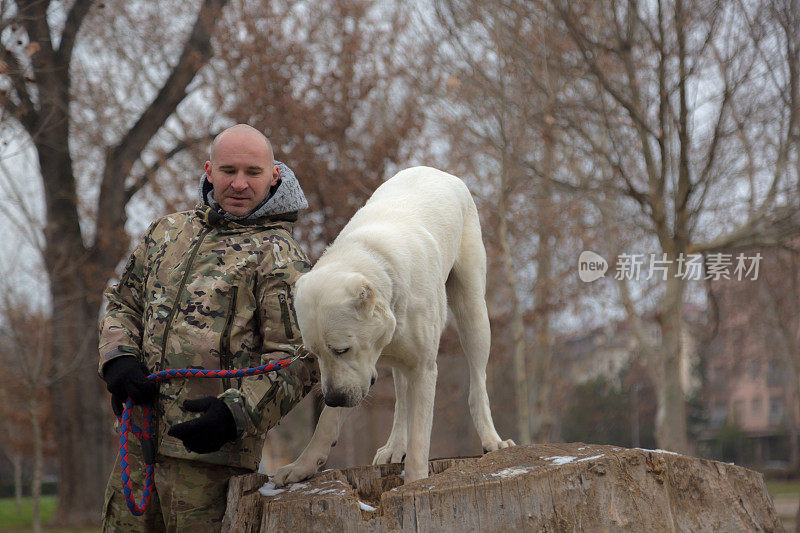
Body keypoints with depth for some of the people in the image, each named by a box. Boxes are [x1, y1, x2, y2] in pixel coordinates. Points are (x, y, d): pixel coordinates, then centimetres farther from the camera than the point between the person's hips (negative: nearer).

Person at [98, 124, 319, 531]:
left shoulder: (278, 255, -3)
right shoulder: (168, 231, 16)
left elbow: (297, 357, -10)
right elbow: (123, 302, 23)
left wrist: (237, 412, -23)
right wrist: (118, 359, 2)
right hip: (139, 437, 6)